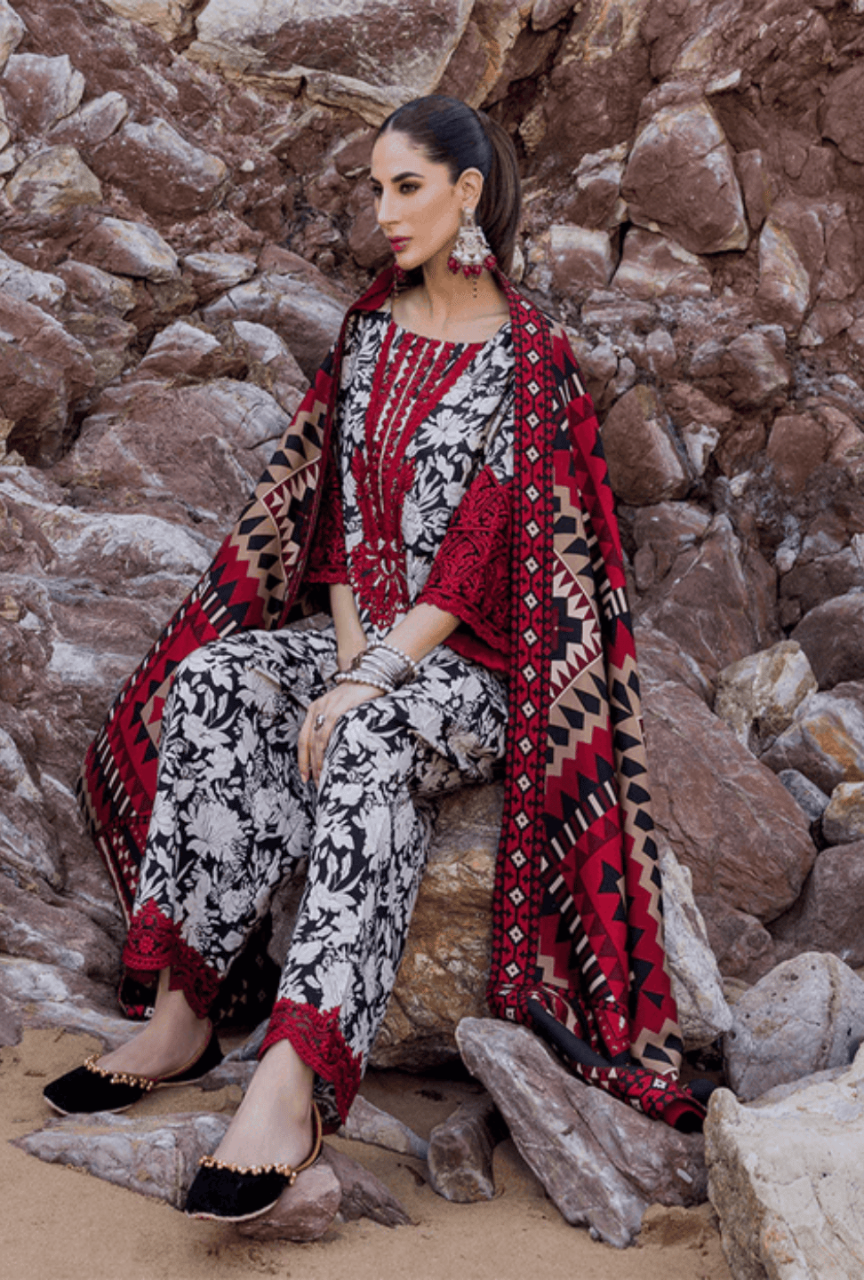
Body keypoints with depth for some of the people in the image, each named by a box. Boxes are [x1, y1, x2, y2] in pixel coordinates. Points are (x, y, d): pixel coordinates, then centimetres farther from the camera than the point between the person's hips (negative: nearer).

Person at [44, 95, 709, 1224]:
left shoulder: (529, 357, -7)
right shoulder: (371, 328, 12)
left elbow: (486, 553, -14)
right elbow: (340, 508, 8)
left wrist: (371, 678, -21)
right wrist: (349, 654, -7)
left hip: (472, 663, -5)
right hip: (368, 639, 6)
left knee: (371, 739, -37)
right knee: (214, 680, -24)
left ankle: (295, 1078, -44)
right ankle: (183, 1012, -25)